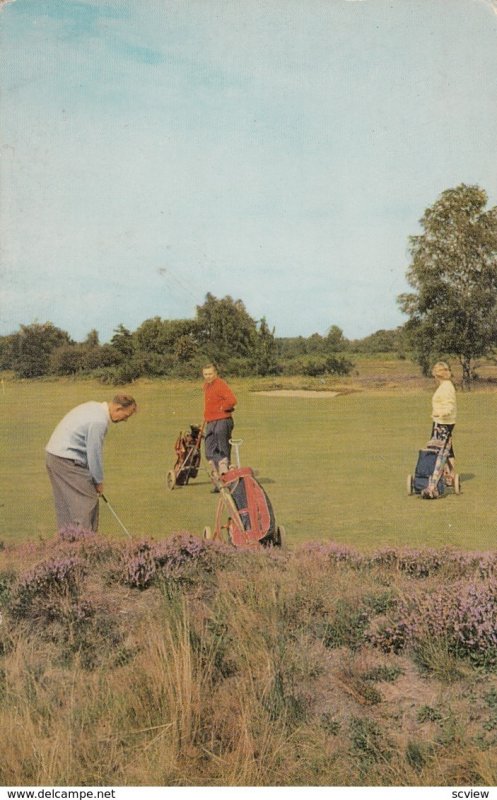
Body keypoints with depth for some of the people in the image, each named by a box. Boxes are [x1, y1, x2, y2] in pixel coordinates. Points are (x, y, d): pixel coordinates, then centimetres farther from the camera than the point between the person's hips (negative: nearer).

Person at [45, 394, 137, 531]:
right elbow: (94, 453, -15)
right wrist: (99, 481, -1)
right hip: (66, 460, -10)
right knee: (87, 501, -5)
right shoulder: (99, 421, -20)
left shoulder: (94, 406, 10)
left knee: (65, 504, 12)